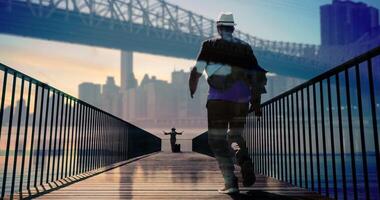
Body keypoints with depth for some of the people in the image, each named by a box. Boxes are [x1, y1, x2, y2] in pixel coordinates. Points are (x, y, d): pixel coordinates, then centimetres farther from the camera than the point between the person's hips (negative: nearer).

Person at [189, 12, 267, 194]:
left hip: (219, 97, -4)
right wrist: (257, 103, 15)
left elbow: (196, 72, 1)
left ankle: (230, 182, -5)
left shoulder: (210, 44, 8)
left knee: (217, 140, 4)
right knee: (235, 135, 21)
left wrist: (191, 94, 16)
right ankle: (245, 161, -8)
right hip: (242, 98, 4)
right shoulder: (245, 47, 18)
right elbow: (257, 74, 12)